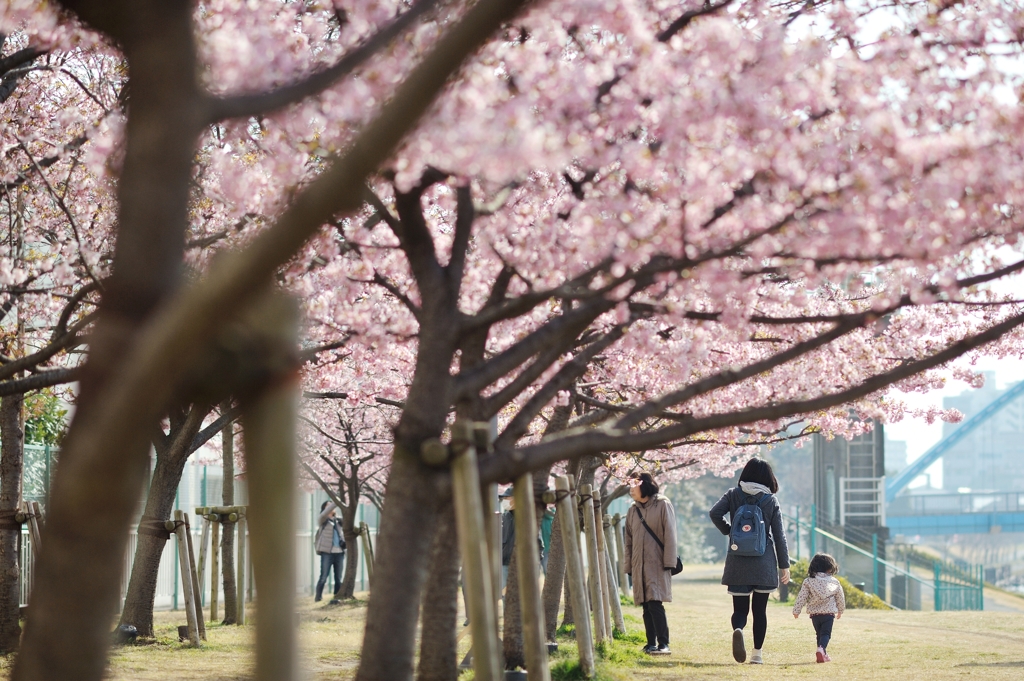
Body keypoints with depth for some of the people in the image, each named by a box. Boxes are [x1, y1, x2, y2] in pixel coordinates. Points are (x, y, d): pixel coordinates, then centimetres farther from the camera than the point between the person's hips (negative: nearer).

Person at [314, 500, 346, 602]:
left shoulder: (338, 521, 15)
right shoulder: (323, 520, 2)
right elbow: (325, 513, -18)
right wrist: (335, 502, -24)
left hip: (339, 553, 5)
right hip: (327, 553, -5)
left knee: (338, 578, 5)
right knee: (323, 577, -7)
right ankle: (318, 597, -1)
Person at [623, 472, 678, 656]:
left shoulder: (663, 505, -2)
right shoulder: (633, 511, 14)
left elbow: (670, 535, -6)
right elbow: (628, 541, 17)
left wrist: (668, 563, -12)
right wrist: (628, 566, 11)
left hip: (657, 564, -6)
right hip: (639, 565, 6)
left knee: (655, 604, -15)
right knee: (646, 606, 6)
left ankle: (663, 644, -15)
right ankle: (651, 644, 10)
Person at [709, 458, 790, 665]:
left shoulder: (733, 495, 2)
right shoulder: (771, 500, 0)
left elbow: (714, 513, -13)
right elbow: (779, 535, 1)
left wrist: (728, 531, 5)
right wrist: (784, 566, 6)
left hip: (737, 563, 0)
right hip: (764, 564, 0)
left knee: (740, 608, 5)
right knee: (760, 609, 10)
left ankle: (738, 630, -28)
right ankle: (757, 653, 7)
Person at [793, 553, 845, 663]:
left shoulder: (808, 581, -1)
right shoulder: (834, 582, 1)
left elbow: (801, 597, -3)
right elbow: (840, 598, 11)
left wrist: (796, 610, 4)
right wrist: (840, 610, 27)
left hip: (814, 613, 2)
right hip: (829, 613, -2)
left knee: (819, 634, 17)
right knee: (826, 633, -4)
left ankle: (823, 654, 19)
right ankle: (821, 649, -30)